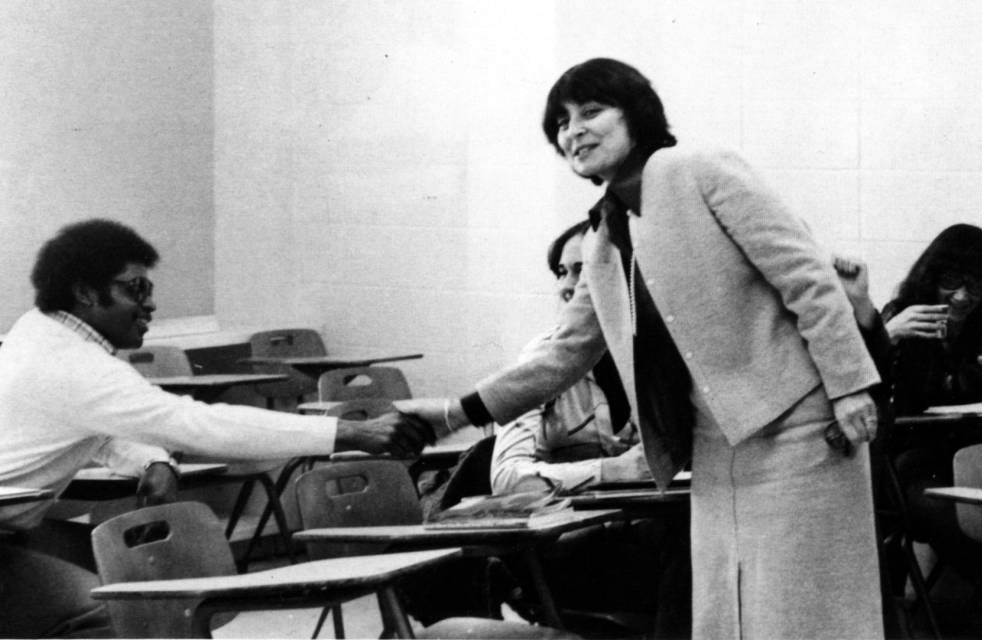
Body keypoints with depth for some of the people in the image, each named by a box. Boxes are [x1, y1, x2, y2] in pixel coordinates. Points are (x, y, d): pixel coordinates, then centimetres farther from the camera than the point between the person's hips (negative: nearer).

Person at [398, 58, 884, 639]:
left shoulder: (697, 171, -6)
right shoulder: (602, 245, 16)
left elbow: (807, 274, -11)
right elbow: (564, 356, 23)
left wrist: (847, 385, -17)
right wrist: (459, 412, 18)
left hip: (794, 424, -7)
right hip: (716, 445, 7)